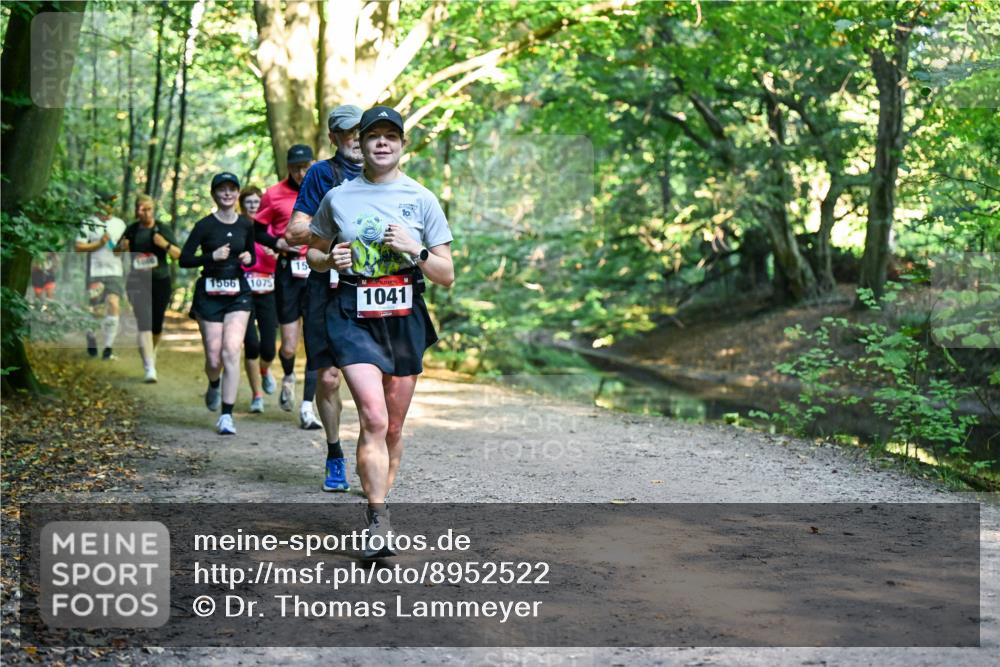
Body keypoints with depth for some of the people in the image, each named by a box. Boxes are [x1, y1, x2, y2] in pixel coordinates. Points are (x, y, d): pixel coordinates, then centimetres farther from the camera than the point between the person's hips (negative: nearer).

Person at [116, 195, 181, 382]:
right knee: (144, 324, -13)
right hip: (138, 282, -1)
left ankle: (151, 351, 42)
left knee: (156, 325, 10)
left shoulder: (162, 230, 1)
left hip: (160, 282, 1)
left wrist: (165, 244, -19)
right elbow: (117, 253, 17)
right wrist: (122, 247, -6)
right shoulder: (132, 230, 4)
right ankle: (149, 368, -17)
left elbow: (178, 255, 0)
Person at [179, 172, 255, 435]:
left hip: (238, 294, 1)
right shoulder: (205, 225, -4)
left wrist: (248, 259, -3)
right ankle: (213, 386, 39)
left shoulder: (246, 225, 6)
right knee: (214, 358, 0)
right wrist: (212, 256, -19)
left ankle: (226, 416, -12)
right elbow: (184, 259, -6)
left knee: (231, 351, -15)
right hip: (209, 294, -1)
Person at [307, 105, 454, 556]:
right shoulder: (337, 198, 5)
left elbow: (446, 276, 4)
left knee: (393, 428, 9)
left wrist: (413, 249, -13)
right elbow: (313, 253, 18)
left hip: (404, 318, 2)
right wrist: (331, 260, -4)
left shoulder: (421, 199, 4)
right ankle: (378, 522, -15)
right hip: (353, 316, -1)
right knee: (374, 419, -18)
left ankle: (378, 499, 29)